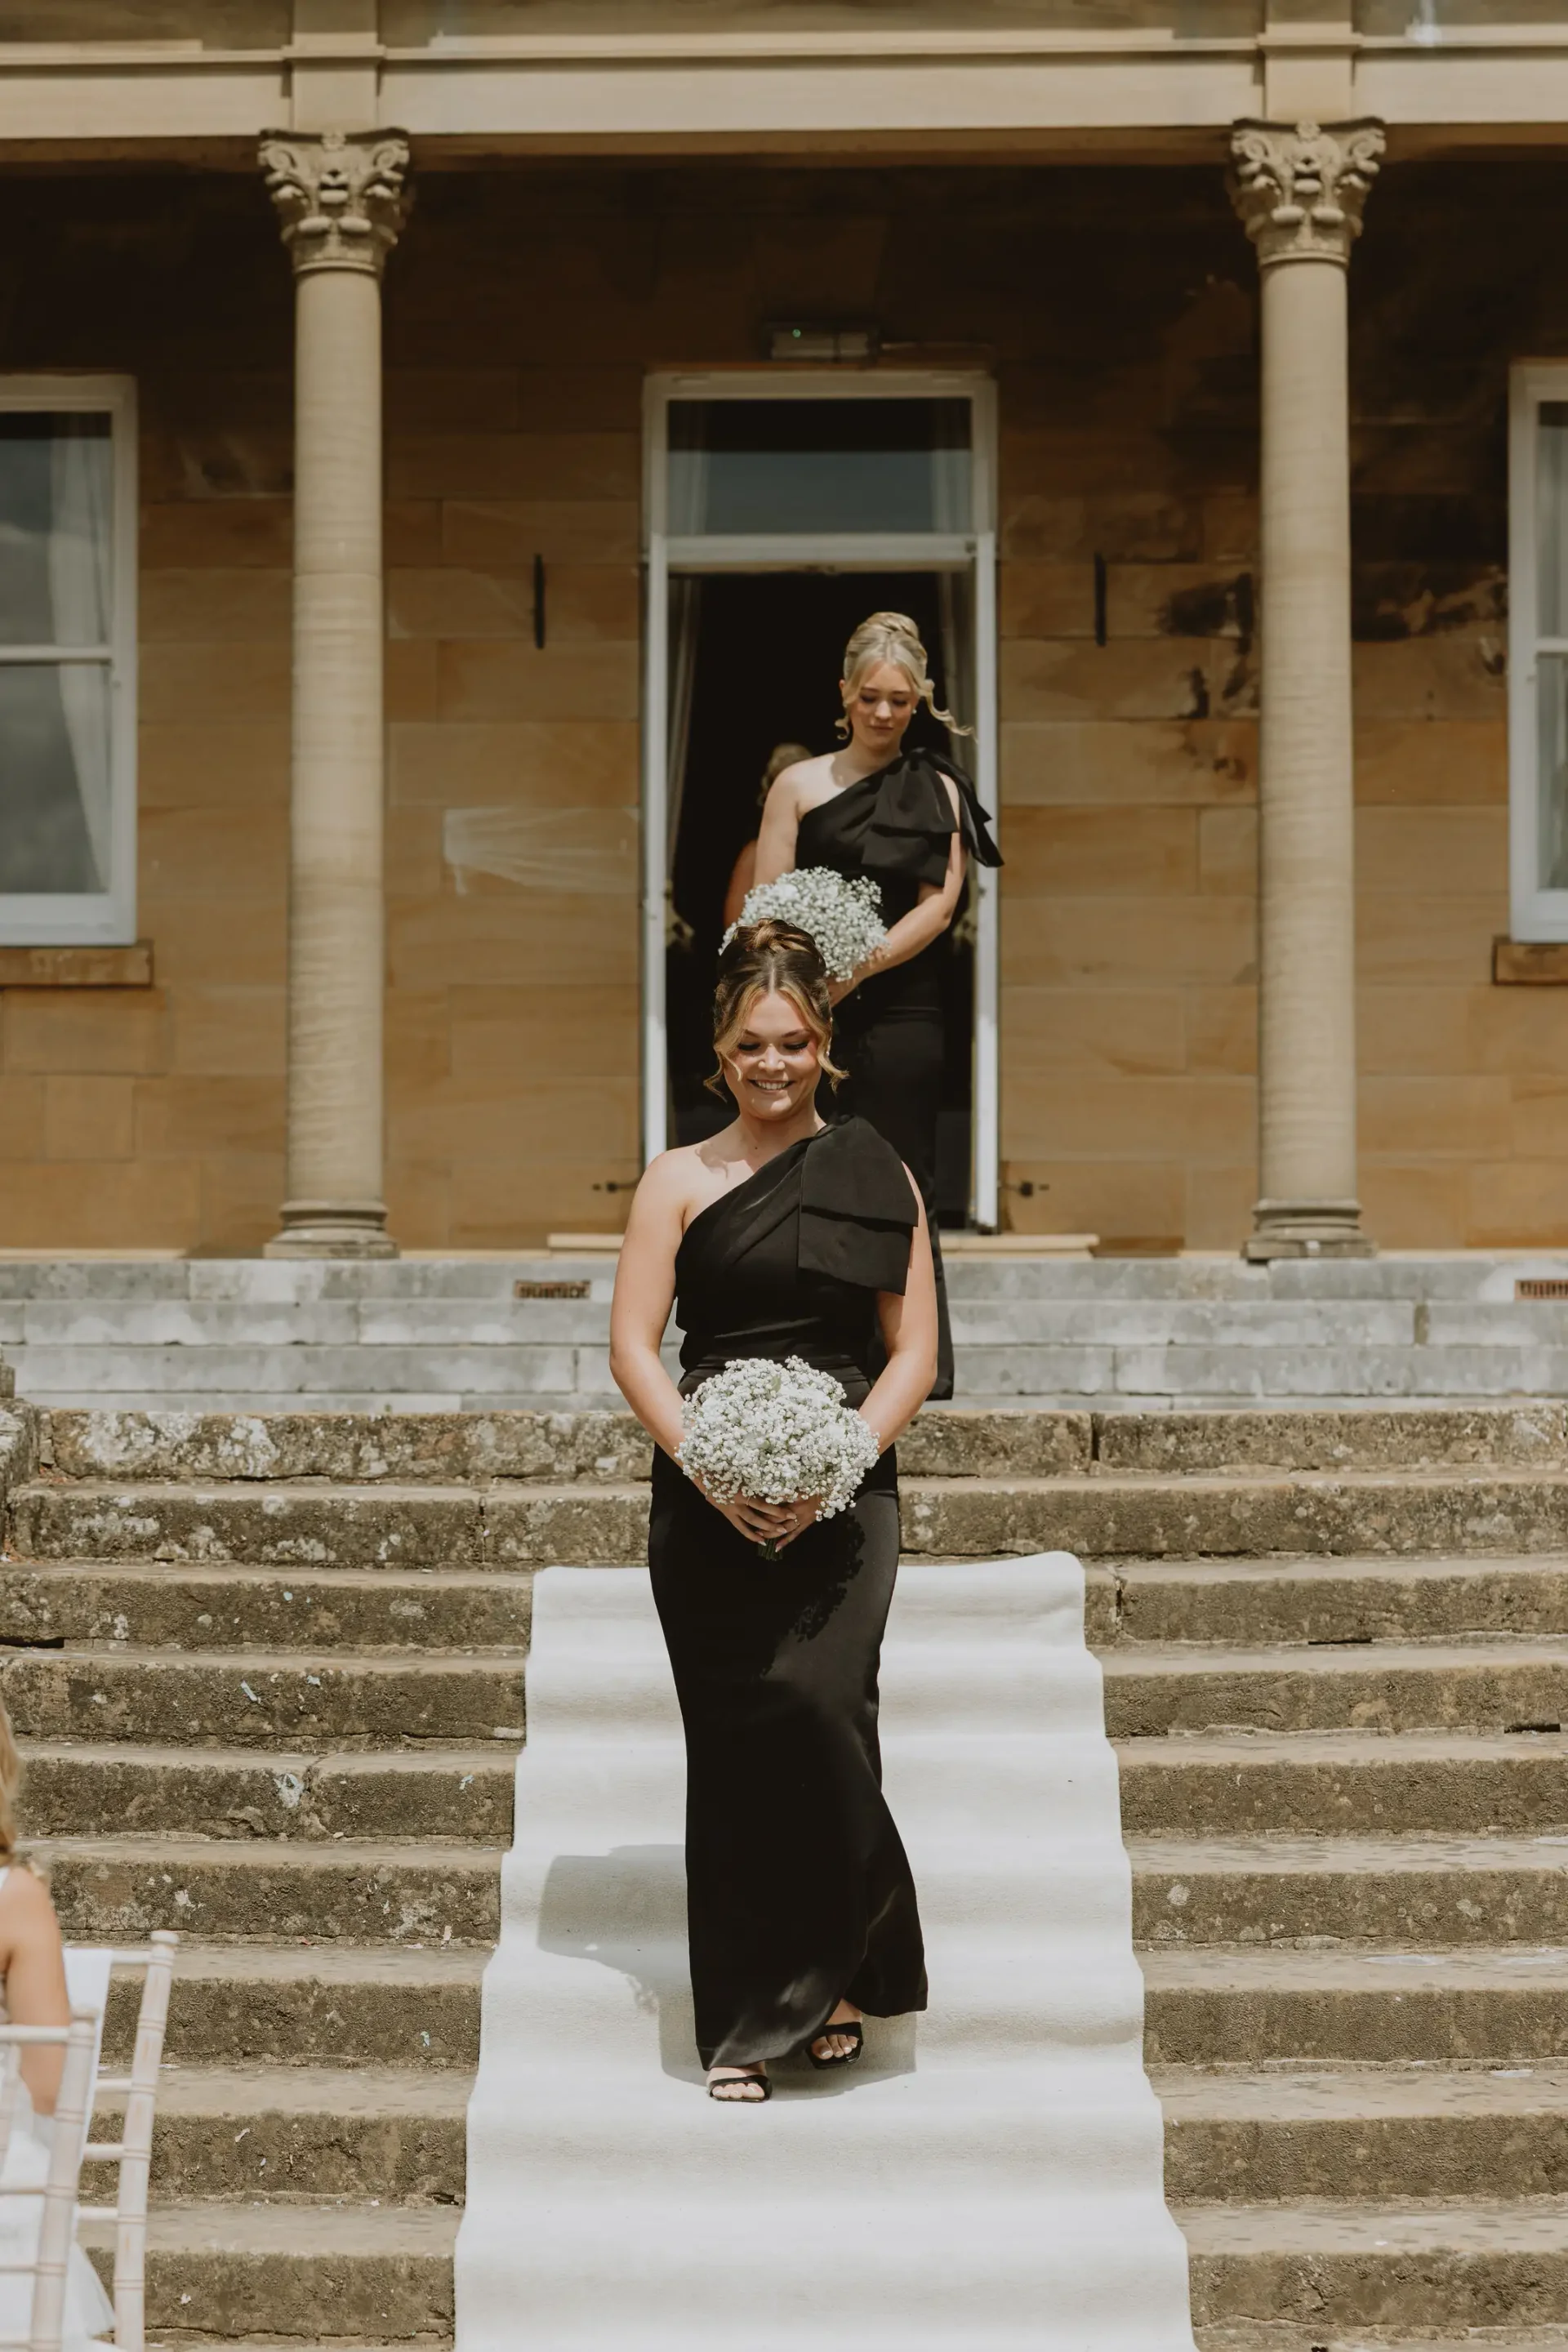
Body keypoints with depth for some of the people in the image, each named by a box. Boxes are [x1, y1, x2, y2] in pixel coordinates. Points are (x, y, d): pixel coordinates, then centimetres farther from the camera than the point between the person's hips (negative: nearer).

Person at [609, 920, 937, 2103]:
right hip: (709, 1497, 1)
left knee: (816, 1704, -15)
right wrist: (705, 1462, -12)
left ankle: (838, 1973, 6)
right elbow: (633, 1345, 3)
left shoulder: (878, 1177, 9)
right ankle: (744, 2019, 8)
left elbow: (914, 1349, 6)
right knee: (731, 1742, -1)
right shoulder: (680, 1180, 8)